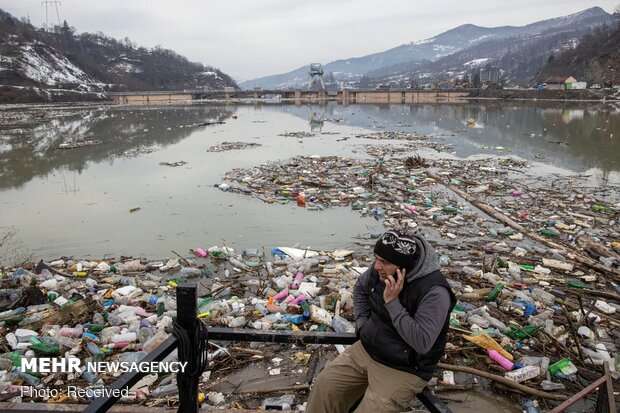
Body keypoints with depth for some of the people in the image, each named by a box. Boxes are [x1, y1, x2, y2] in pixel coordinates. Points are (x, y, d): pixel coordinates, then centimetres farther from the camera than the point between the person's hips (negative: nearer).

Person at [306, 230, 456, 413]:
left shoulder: (435, 292, -28)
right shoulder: (381, 269, -8)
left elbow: (422, 343, -32)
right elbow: (360, 288, 15)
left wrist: (392, 302, -33)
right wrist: (362, 323, 2)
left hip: (404, 369, -6)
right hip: (366, 349, 6)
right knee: (325, 385, -3)